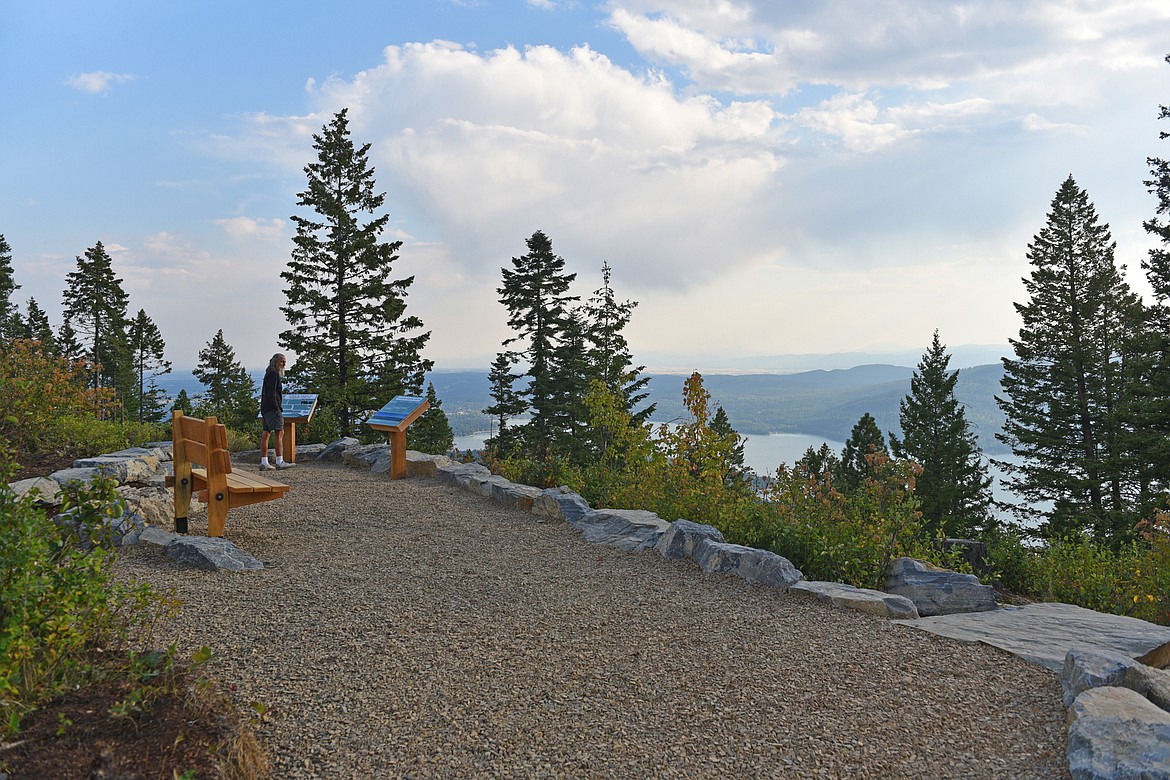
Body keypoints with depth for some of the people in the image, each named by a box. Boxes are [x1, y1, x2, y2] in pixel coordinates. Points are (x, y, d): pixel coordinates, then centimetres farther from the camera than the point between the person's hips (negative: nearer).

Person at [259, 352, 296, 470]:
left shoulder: (269, 374, 24)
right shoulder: (273, 373, -8)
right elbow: (271, 393, -17)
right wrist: (277, 408, -20)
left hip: (266, 408, 11)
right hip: (272, 408, -11)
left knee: (266, 434, 8)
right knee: (280, 433, -14)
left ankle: (264, 463, 9)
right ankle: (280, 462, -19)